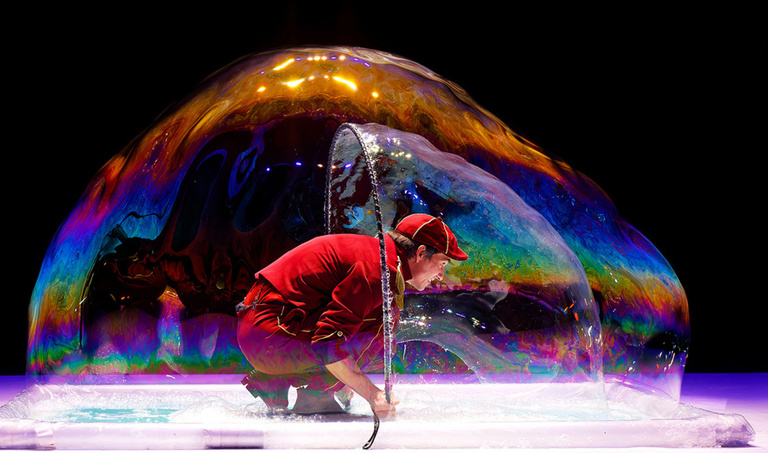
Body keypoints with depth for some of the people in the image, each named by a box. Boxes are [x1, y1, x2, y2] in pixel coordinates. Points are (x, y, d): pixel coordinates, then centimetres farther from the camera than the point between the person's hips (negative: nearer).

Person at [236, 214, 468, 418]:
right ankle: (313, 395, -8)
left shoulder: (374, 249, 15)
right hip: (271, 337, -10)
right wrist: (371, 394, -19)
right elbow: (327, 343, -23)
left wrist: (347, 381, 24)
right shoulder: (379, 268, -17)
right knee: (384, 321, -13)